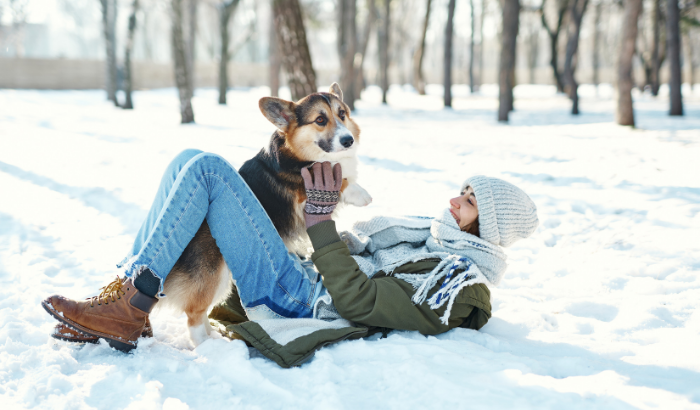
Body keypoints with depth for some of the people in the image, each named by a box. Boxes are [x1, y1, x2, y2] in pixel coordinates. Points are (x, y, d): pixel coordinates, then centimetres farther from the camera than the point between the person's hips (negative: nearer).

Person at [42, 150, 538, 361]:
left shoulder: (459, 284, -12)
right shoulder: (437, 238, 18)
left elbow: (357, 300, -21)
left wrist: (321, 217, -18)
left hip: (293, 293, -9)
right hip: (303, 275, 10)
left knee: (206, 167, -18)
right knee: (189, 163, 3)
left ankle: (130, 311, -16)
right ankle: (122, 302, -2)